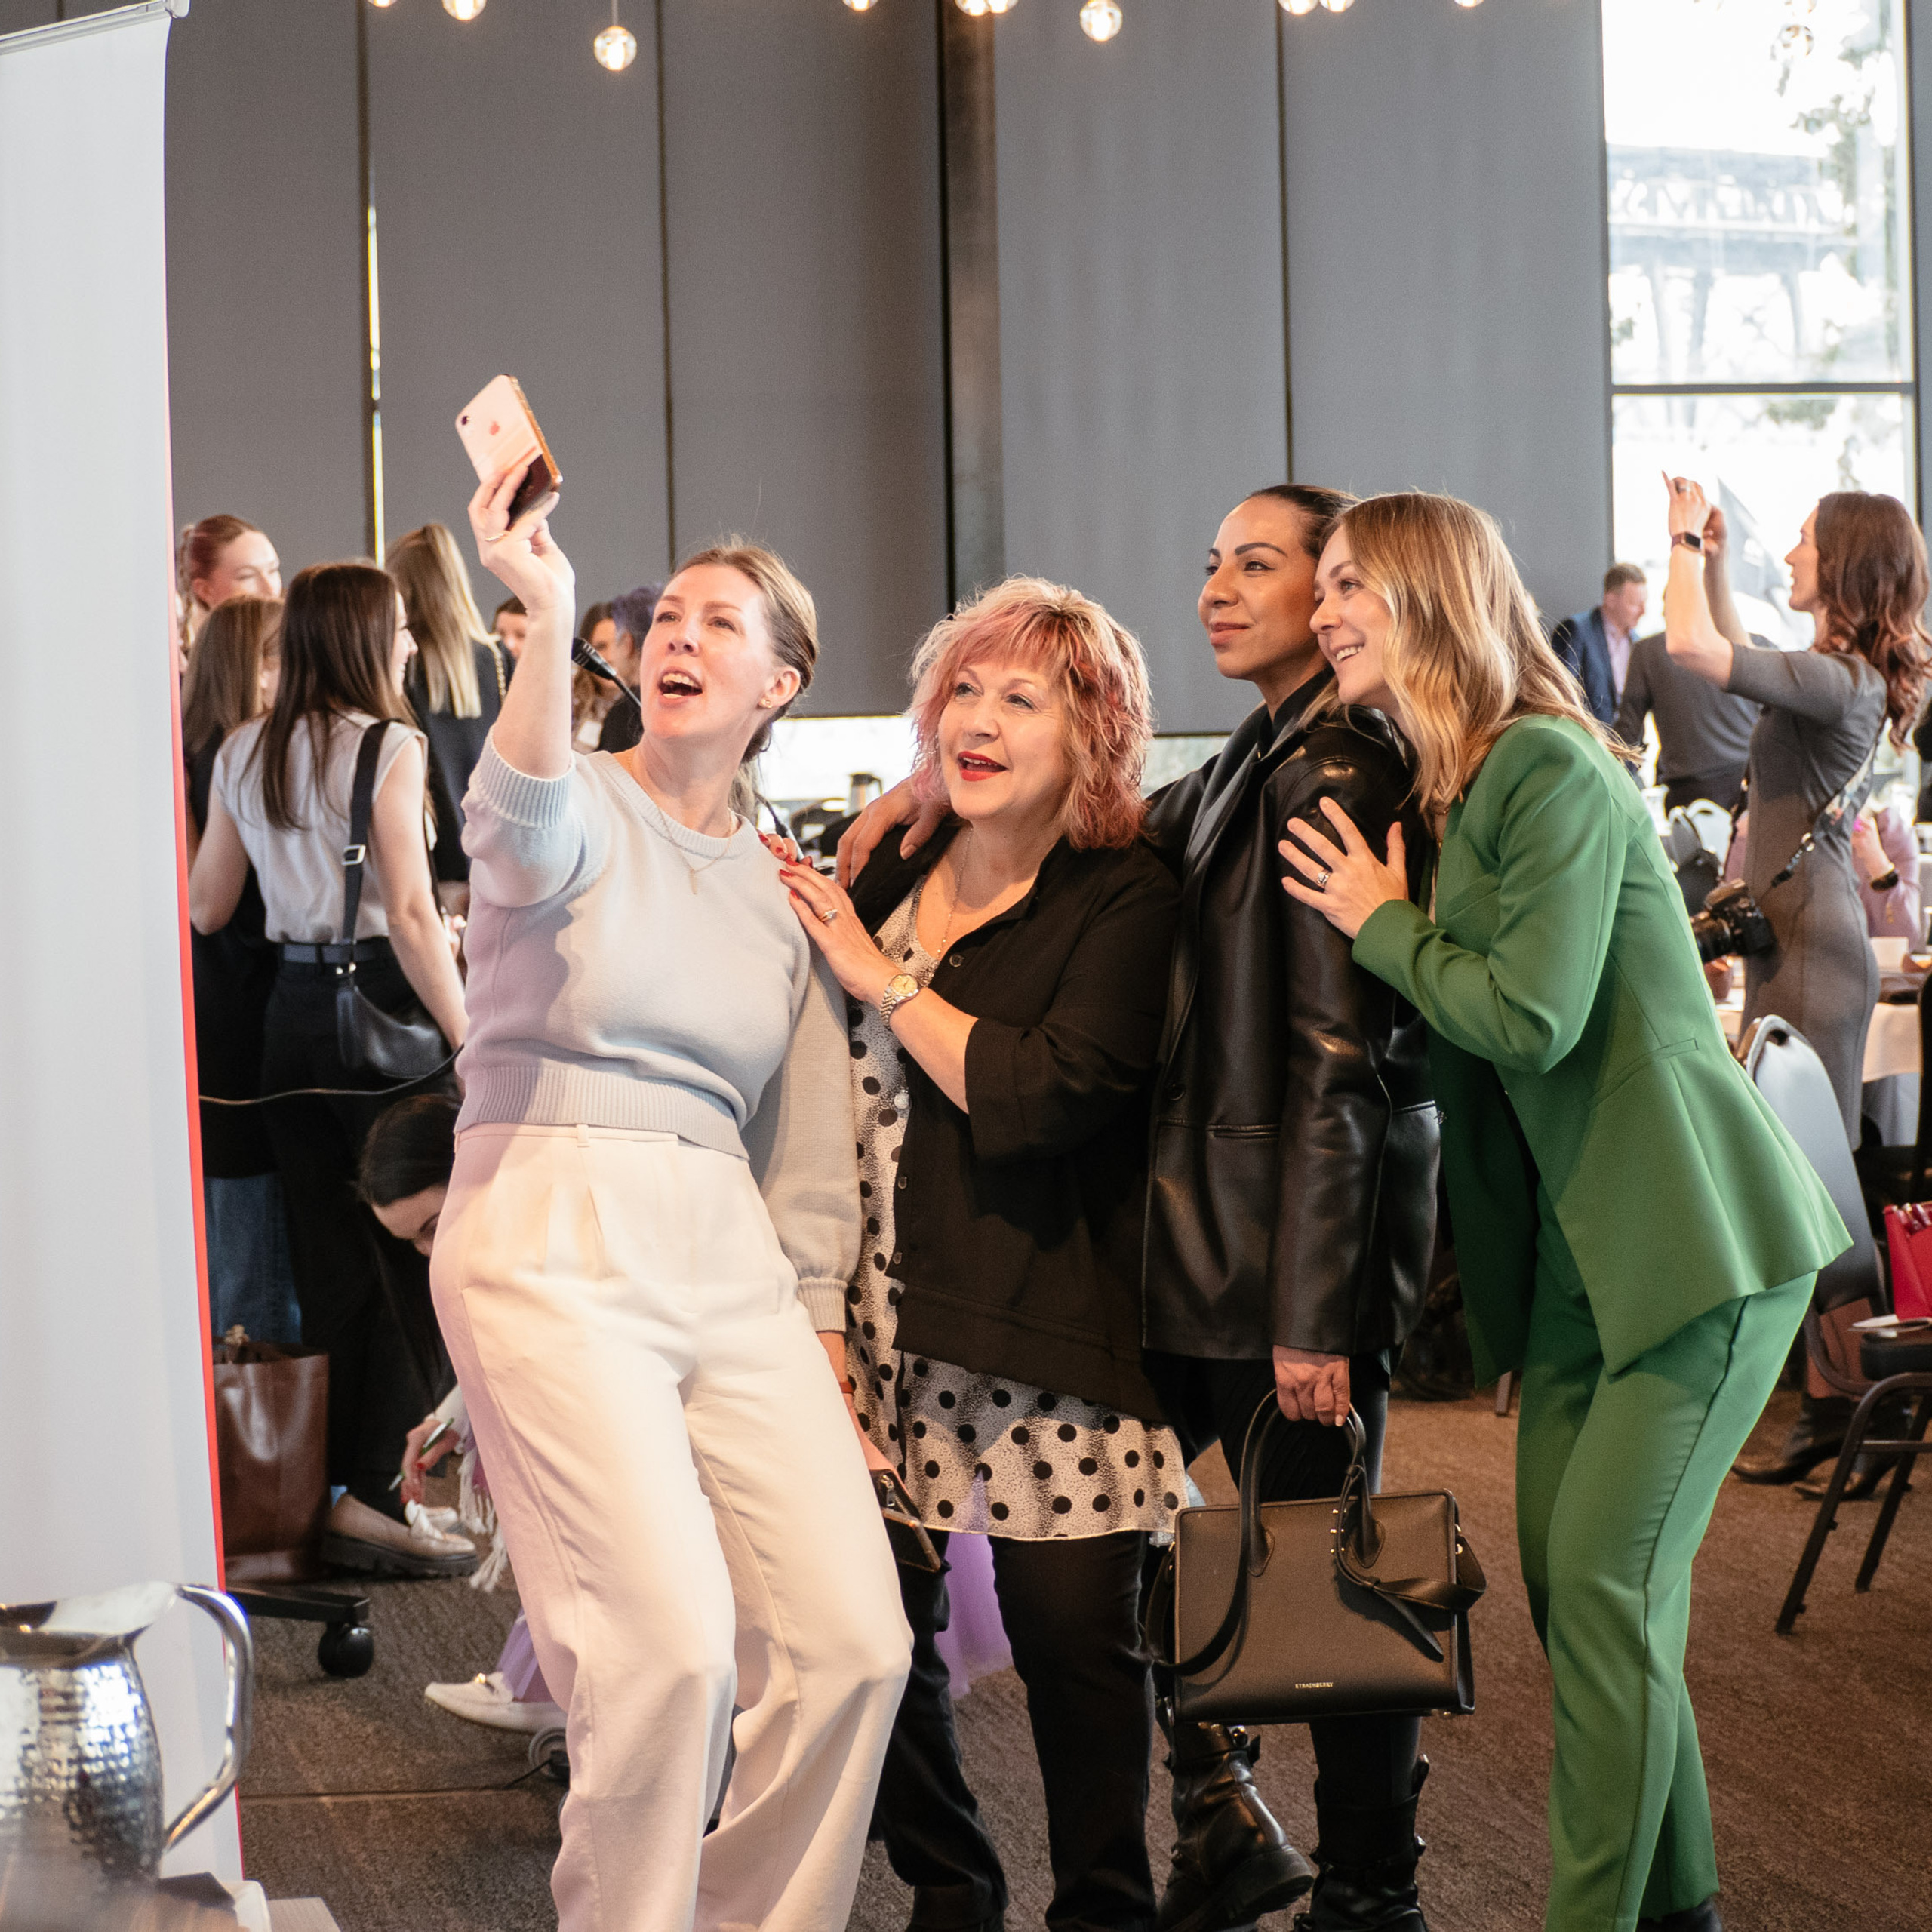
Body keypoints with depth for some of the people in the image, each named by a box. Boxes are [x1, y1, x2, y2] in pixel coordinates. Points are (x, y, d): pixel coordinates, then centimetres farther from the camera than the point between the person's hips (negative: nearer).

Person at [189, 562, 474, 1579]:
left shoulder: (242, 752, 9)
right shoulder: (388, 747, -10)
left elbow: (204, 905, 13)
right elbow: (411, 914, -16)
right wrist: (470, 1039, -15)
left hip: (293, 1003, 7)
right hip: (380, 1000, -7)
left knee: (327, 1257, 12)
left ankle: (327, 1486, 16)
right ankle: (371, 1494, -3)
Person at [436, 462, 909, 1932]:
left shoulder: (784, 888, 16)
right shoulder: (578, 810, 1)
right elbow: (524, 820, -27)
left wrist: (820, 1339, 12)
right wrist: (549, 623, -42)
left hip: (728, 1259, 5)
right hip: (552, 1243, -5)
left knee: (852, 1640, -5)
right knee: (674, 1636, -19)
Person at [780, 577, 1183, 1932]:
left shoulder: (1126, 901, -5)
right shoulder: (883, 875, 11)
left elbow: (1039, 1098, -19)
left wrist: (884, 978, -12)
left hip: (1044, 1330, -5)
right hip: (879, 1316, 5)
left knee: (1075, 1636, 0)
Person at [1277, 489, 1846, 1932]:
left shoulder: (1551, 769, -15)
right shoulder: (1434, 793, 13)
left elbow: (1529, 1017, -22)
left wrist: (1381, 922, -8)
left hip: (1699, 1237, -9)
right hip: (1578, 1246, 9)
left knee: (1604, 1582, -10)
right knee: (1568, 1581, 9)